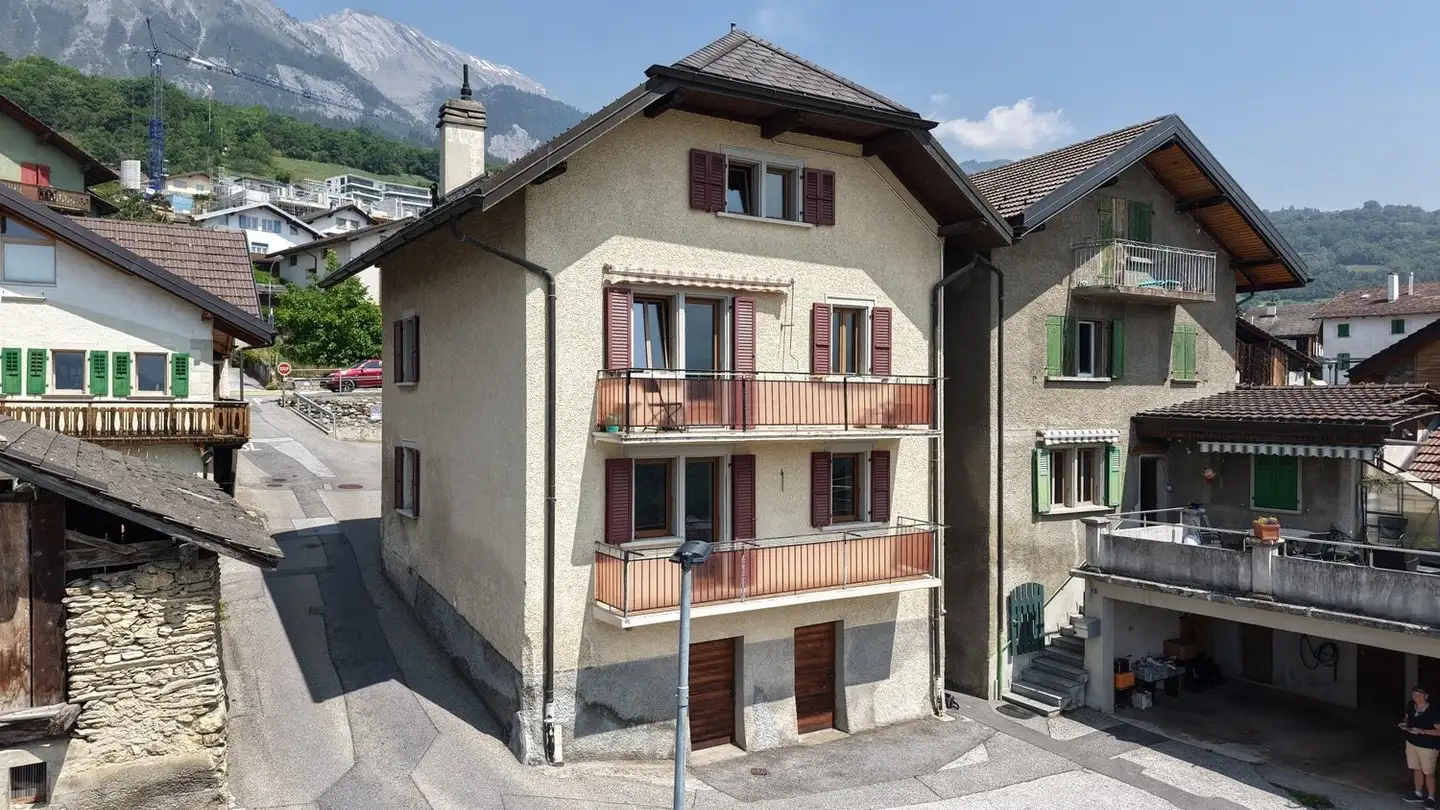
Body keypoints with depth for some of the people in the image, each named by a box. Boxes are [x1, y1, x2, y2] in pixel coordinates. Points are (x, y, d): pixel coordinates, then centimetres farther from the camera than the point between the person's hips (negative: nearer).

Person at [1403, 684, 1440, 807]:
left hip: (1428, 747, -6)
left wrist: (1422, 731, -30)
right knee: (1417, 769, 20)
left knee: (1428, 773, 10)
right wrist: (1404, 724, -9)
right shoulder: (1410, 706, -7)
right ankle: (1418, 794, 37)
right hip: (1412, 743, 6)